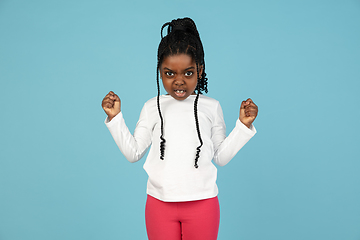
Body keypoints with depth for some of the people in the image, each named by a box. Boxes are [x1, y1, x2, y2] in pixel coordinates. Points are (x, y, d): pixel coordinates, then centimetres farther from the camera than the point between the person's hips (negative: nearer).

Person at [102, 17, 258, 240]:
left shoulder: (211, 107, 2)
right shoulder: (152, 108, 4)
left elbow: (221, 156, 5)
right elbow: (133, 152, 4)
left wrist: (243, 125, -3)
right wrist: (115, 117, -2)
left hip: (202, 203, 0)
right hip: (160, 203, 1)